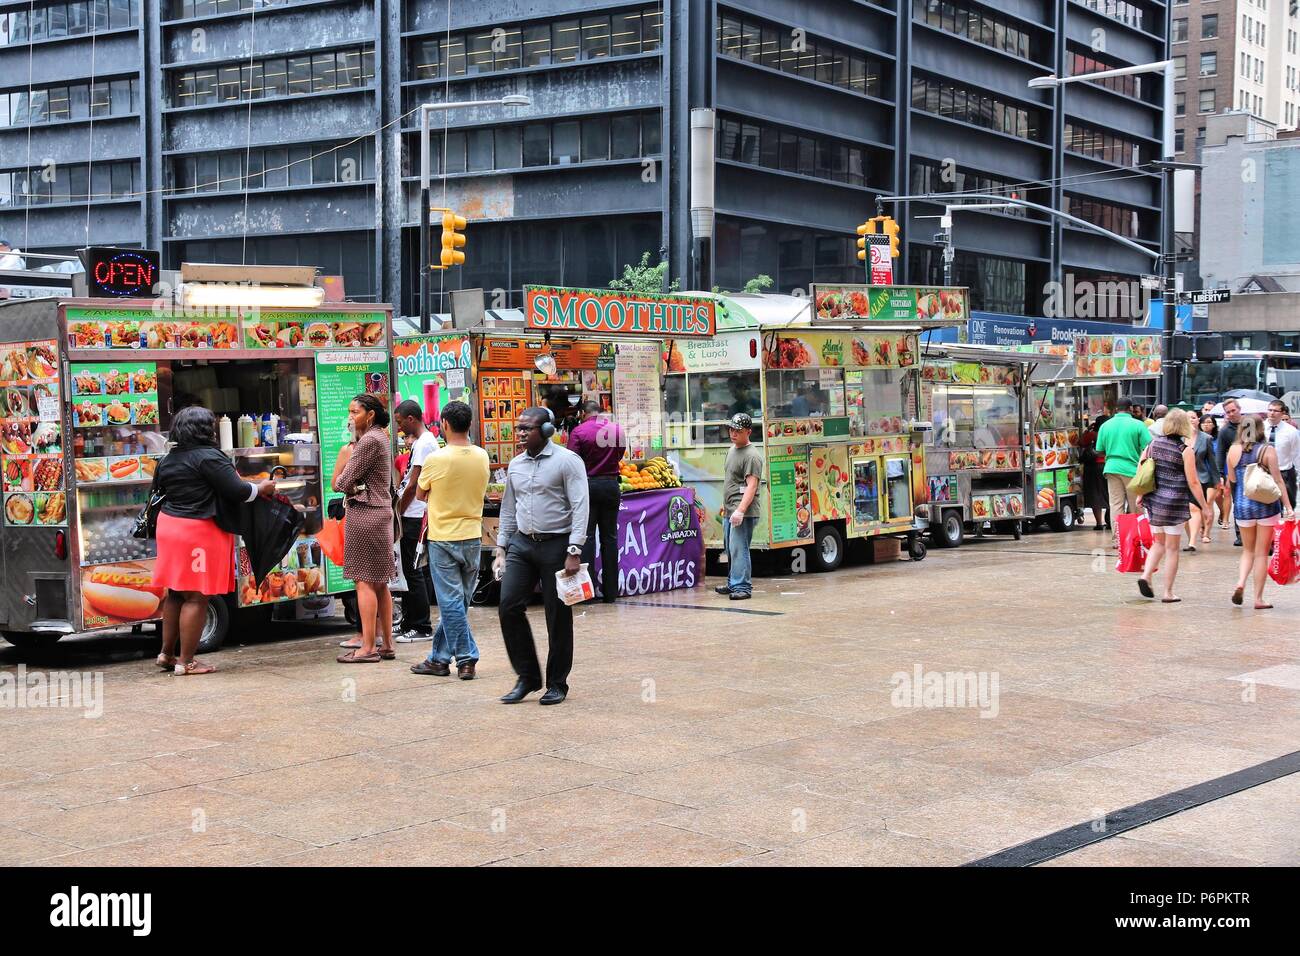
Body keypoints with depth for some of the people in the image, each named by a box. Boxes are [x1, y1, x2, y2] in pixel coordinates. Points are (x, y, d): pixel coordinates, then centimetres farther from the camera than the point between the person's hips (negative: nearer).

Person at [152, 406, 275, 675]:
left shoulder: (168, 460, 11)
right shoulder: (209, 457, -14)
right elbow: (237, 491, -16)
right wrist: (261, 488, 1)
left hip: (169, 525, 9)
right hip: (200, 531, -9)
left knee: (175, 593, 17)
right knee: (196, 598, -3)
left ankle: (167, 653, 22)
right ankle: (186, 661, 0)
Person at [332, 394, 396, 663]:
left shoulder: (369, 441, -14)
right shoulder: (380, 437, 17)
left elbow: (342, 483, -14)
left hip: (365, 513, -10)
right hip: (381, 512, 10)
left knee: (364, 580, -7)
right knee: (380, 583, 12)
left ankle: (368, 647, -7)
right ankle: (387, 645, 15)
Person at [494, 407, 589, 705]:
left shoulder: (567, 461, -7)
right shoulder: (515, 465, 12)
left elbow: (580, 507, -12)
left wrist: (574, 552, -19)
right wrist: (501, 549, 14)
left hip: (556, 545, -5)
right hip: (522, 544, 5)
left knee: (558, 616, 1)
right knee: (509, 606, -5)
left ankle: (557, 683, 14)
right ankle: (527, 677, 9)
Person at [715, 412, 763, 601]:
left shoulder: (752, 456, -14)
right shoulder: (732, 449, 17)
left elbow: (751, 486, -22)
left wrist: (740, 510, -29)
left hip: (743, 513, -10)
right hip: (730, 511, 10)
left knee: (738, 549, -13)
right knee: (730, 549, 16)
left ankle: (742, 587, -13)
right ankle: (733, 584, 27)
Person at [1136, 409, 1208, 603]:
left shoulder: (1154, 443, 4)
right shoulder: (1185, 449, -10)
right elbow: (1193, 482, -10)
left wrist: (1140, 495, 20)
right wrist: (1204, 507, -2)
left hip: (1153, 500, 5)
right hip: (1174, 502, -5)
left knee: (1159, 542, 20)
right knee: (1172, 548, 5)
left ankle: (1146, 575, -1)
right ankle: (1168, 593, 7)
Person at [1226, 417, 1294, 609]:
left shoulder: (1233, 450, -1)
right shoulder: (1268, 450, -8)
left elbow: (1231, 480, 4)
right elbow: (1278, 480, -9)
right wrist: (1288, 506, -7)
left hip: (1242, 506, 2)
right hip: (1266, 506, -2)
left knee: (1248, 550, 18)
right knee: (1262, 554, 5)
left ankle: (1240, 583, -6)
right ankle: (1258, 598, 6)